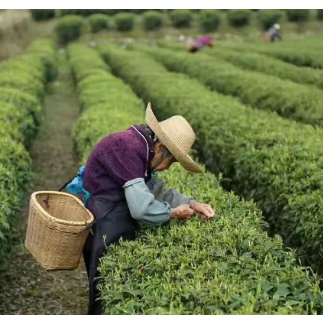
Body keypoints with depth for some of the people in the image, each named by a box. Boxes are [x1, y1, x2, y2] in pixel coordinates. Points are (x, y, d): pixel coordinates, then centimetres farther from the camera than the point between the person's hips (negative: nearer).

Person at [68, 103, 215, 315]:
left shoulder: (142, 147, 3)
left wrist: (191, 203, -1)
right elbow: (142, 208, -31)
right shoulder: (128, 148, -27)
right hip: (103, 224, -10)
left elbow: (156, 190, 11)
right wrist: (172, 213, -13)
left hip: (116, 217, 10)